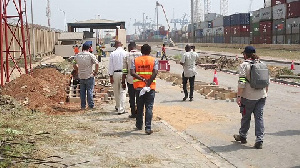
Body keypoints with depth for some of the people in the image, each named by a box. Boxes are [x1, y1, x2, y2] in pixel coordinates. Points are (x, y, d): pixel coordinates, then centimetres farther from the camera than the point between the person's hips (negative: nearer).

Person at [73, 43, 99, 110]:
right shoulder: (90, 55, -9)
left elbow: (74, 64, 15)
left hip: (81, 76, 4)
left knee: (82, 91, 11)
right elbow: (97, 64, -17)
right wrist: (95, 72, -7)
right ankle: (91, 106, 5)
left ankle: (83, 106, 15)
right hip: (89, 76, -4)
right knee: (90, 91, 2)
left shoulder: (77, 56, 5)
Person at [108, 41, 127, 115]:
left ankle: (118, 106, 31)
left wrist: (111, 76, 3)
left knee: (116, 91, 15)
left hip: (115, 73, 1)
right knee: (122, 91, 0)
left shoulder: (112, 54, -1)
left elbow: (110, 66, -1)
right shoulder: (125, 53, -4)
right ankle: (121, 109, -3)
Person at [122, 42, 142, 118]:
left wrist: (123, 82, 4)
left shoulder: (127, 56, -3)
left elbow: (124, 71, -2)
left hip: (130, 79, -1)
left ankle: (133, 113, 10)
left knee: (132, 97, 7)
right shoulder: (141, 55, -2)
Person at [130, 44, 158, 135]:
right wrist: (148, 84, -14)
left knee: (140, 107, 16)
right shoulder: (154, 60, 1)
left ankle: (139, 125, 28)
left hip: (138, 86, 2)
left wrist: (142, 79, -11)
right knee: (149, 107, -2)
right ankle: (148, 128, -11)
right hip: (150, 87, -2)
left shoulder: (135, 60, 5)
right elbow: (155, 73, -13)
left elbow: (132, 73, -9)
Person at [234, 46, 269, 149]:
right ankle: (259, 140, 3)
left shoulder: (244, 65, -9)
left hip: (249, 97, -4)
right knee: (259, 117, 6)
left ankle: (243, 136, 31)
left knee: (246, 117, 13)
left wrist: (239, 96, -13)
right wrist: (265, 93, 20)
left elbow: (241, 82, -16)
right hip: (261, 96, 4)